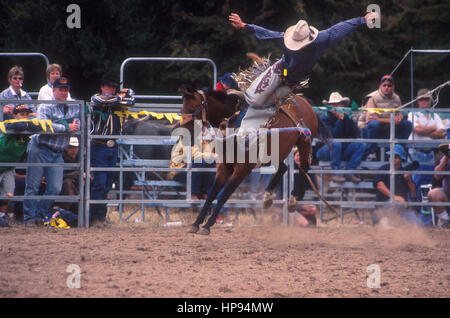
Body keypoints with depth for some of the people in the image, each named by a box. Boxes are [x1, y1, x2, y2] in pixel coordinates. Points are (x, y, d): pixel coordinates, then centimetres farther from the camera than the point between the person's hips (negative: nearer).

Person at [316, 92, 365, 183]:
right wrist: (340, 120, -20)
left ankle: (350, 172, -20)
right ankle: (336, 173, -28)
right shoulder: (325, 118, -8)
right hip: (326, 150, -5)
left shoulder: (347, 117, 6)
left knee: (361, 145, -17)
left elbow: (356, 135, -1)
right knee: (335, 144, -37)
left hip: (342, 151, 5)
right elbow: (332, 135, -21)